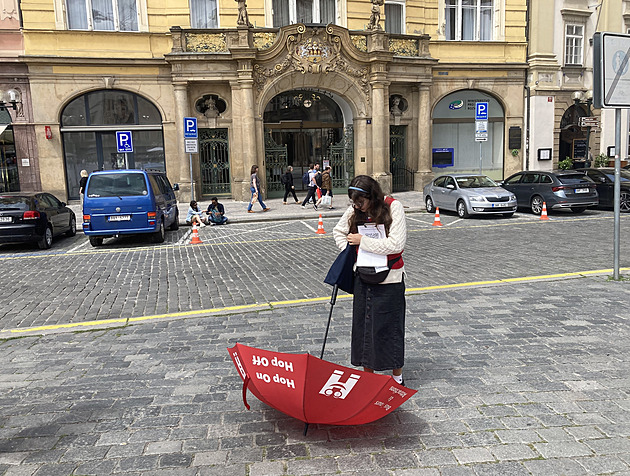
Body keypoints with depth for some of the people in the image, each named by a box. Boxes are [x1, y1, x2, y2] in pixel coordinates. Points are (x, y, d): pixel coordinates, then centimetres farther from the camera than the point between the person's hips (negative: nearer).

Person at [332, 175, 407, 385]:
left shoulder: (393, 207, -13)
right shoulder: (355, 210, 0)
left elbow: (396, 244, -21)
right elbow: (338, 231, 17)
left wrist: (363, 241, -17)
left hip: (389, 278, -4)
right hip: (363, 276, 5)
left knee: (390, 326, 4)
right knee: (363, 325, 9)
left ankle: (397, 376, 22)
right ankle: (368, 374, 24)